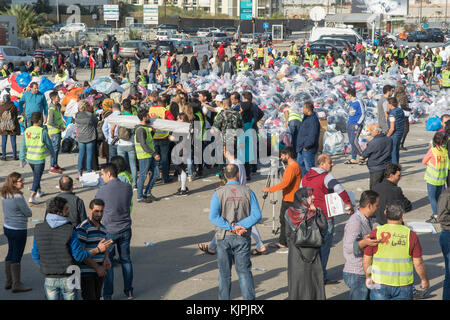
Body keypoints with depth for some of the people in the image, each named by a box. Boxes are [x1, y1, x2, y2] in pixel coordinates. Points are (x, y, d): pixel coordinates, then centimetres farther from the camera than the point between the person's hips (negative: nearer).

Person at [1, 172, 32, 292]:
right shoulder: (18, 197, -25)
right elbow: (29, 213, -16)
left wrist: (21, 214, 1)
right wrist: (26, 212, 4)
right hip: (18, 230, -8)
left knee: (10, 254, 19)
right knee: (17, 257, 3)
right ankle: (16, 284, 12)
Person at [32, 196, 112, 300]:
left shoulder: (38, 229, -6)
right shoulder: (69, 230, -17)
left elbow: (35, 255, 2)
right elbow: (79, 256, -11)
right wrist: (98, 249, -1)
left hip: (49, 279, 3)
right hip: (67, 279, -3)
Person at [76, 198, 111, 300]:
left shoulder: (103, 228, 13)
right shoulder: (82, 228, -12)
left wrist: (107, 258, -1)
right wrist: (97, 267, -15)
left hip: (100, 272, 7)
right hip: (86, 272, -7)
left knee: (97, 297, 11)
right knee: (89, 298, -10)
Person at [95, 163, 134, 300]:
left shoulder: (103, 190, -16)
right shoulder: (128, 187, -5)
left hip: (109, 231, -4)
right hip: (125, 229, 4)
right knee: (126, 259, 16)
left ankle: (107, 294, 12)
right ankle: (129, 291, 23)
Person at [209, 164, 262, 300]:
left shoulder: (218, 193, -4)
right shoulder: (247, 192, -1)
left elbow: (213, 216, -16)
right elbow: (257, 215, -9)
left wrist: (231, 227, -15)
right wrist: (241, 226, -13)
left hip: (224, 237, 0)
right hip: (243, 238, 0)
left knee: (224, 273, 10)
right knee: (244, 271, 5)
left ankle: (224, 298, 14)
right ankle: (249, 298, -1)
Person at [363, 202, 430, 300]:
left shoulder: (375, 233, -7)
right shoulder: (410, 235, -6)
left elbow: (366, 260, -1)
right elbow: (418, 263, -3)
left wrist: (368, 277, 15)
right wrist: (424, 280, 12)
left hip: (380, 285, 0)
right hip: (403, 285, 0)